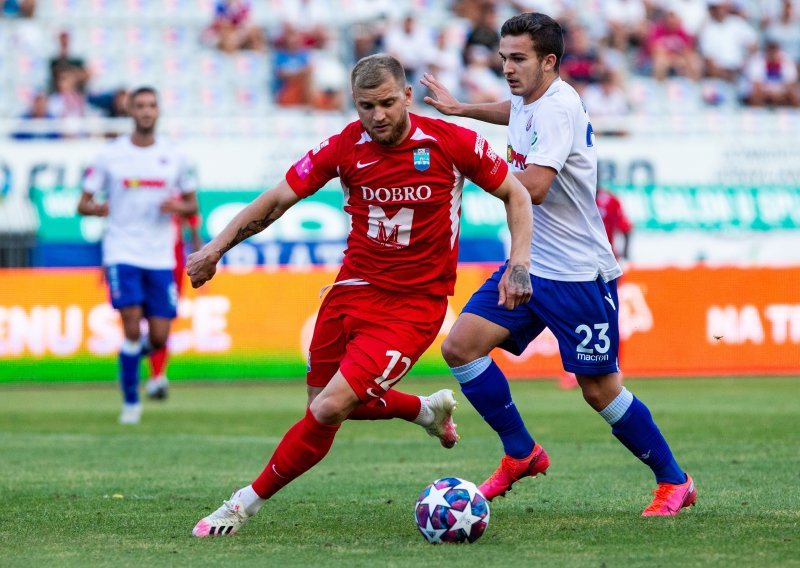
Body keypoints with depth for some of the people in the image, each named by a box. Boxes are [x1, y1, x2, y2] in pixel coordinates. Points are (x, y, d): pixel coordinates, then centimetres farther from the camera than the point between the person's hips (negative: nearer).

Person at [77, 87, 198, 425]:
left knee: (159, 337, -1)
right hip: (122, 253, -2)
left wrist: (178, 206, -9)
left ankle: (144, 351, 36)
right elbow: (84, 204, 3)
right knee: (132, 328, -14)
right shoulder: (110, 156, 0)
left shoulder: (174, 157, 5)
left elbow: (192, 204, 14)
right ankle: (130, 402, 0)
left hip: (161, 257, 2)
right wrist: (101, 209, -19)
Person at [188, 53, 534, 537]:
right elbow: (279, 198, 3)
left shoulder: (452, 143, -12)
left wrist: (519, 264, -10)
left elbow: (516, 194, 1)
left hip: (414, 304, -5)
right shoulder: (345, 147, -6)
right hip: (353, 292, 5)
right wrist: (218, 246, -4)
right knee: (329, 403, 16)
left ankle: (249, 502, -2)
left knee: (331, 407, -17)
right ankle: (428, 410, 42)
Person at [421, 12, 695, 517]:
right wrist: (462, 109, 37)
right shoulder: (529, 100, 7)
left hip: (577, 273, -9)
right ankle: (522, 454, 11)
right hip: (529, 264, 9)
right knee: (460, 347, -4)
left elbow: (534, 186, -32)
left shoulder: (557, 106, -21)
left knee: (600, 390, -2)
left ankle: (674, 483, 15)